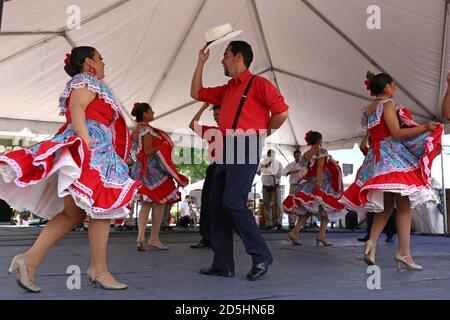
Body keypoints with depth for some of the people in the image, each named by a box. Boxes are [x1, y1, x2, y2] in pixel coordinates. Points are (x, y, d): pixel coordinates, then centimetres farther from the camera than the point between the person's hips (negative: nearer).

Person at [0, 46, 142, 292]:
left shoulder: (89, 85, 31)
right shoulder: (86, 81, 2)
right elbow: (76, 111, -16)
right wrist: (88, 144, -26)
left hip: (95, 153, 10)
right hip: (88, 152, -10)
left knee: (74, 212, 6)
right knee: (101, 208, -9)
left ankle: (30, 259, 2)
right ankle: (99, 271, -4)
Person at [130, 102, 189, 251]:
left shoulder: (135, 130, 15)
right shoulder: (147, 130, -13)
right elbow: (148, 151, -20)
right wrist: (163, 145, -12)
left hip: (139, 168, 9)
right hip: (153, 169, -9)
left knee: (146, 204, 9)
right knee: (159, 203, 1)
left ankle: (141, 236, -5)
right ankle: (154, 238, 4)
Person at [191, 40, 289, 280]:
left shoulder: (258, 84, -1)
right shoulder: (226, 90, 24)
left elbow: (281, 111, -6)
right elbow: (197, 93, 29)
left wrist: (262, 133, 5)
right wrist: (200, 62, 27)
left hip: (245, 148, -8)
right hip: (226, 149, 9)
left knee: (233, 202, -17)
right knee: (216, 203, 4)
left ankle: (261, 256, -2)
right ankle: (223, 265, 10)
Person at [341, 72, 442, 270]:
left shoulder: (367, 110, 18)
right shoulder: (388, 104, -6)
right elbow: (396, 133, -15)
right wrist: (424, 128, -15)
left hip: (377, 158, 8)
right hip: (395, 158, -8)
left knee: (386, 206, 10)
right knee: (404, 206, -6)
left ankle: (372, 242, -5)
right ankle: (403, 253, -9)